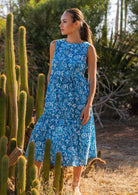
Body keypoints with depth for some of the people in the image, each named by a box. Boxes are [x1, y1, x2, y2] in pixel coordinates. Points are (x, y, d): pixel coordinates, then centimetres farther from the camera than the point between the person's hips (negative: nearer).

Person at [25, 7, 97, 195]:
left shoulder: (88, 49, -3)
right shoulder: (55, 45, 5)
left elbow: (92, 79, -3)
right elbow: (51, 72, 12)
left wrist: (88, 105, -11)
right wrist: (48, 97, 11)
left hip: (78, 99, -2)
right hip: (56, 98, 3)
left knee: (77, 140, 3)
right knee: (43, 134, -2)